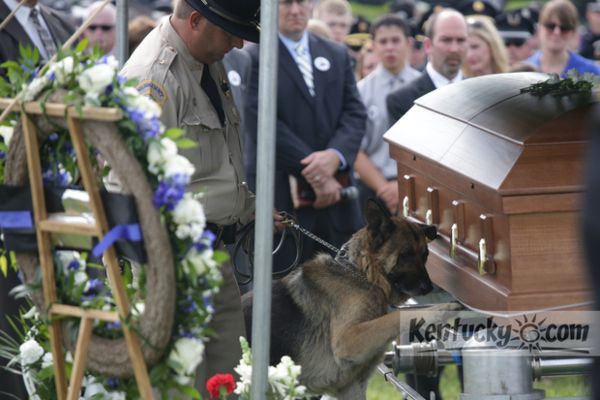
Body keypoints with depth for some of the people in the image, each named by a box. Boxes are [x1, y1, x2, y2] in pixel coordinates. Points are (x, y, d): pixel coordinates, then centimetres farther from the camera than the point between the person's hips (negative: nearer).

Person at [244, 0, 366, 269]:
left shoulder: (337, 55, 16)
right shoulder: (253, 58, -3)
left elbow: (355, 113, 9)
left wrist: (334, 156, -13)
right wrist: (313, 173, -13)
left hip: (335, 196, 5)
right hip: (282, 197, -5)